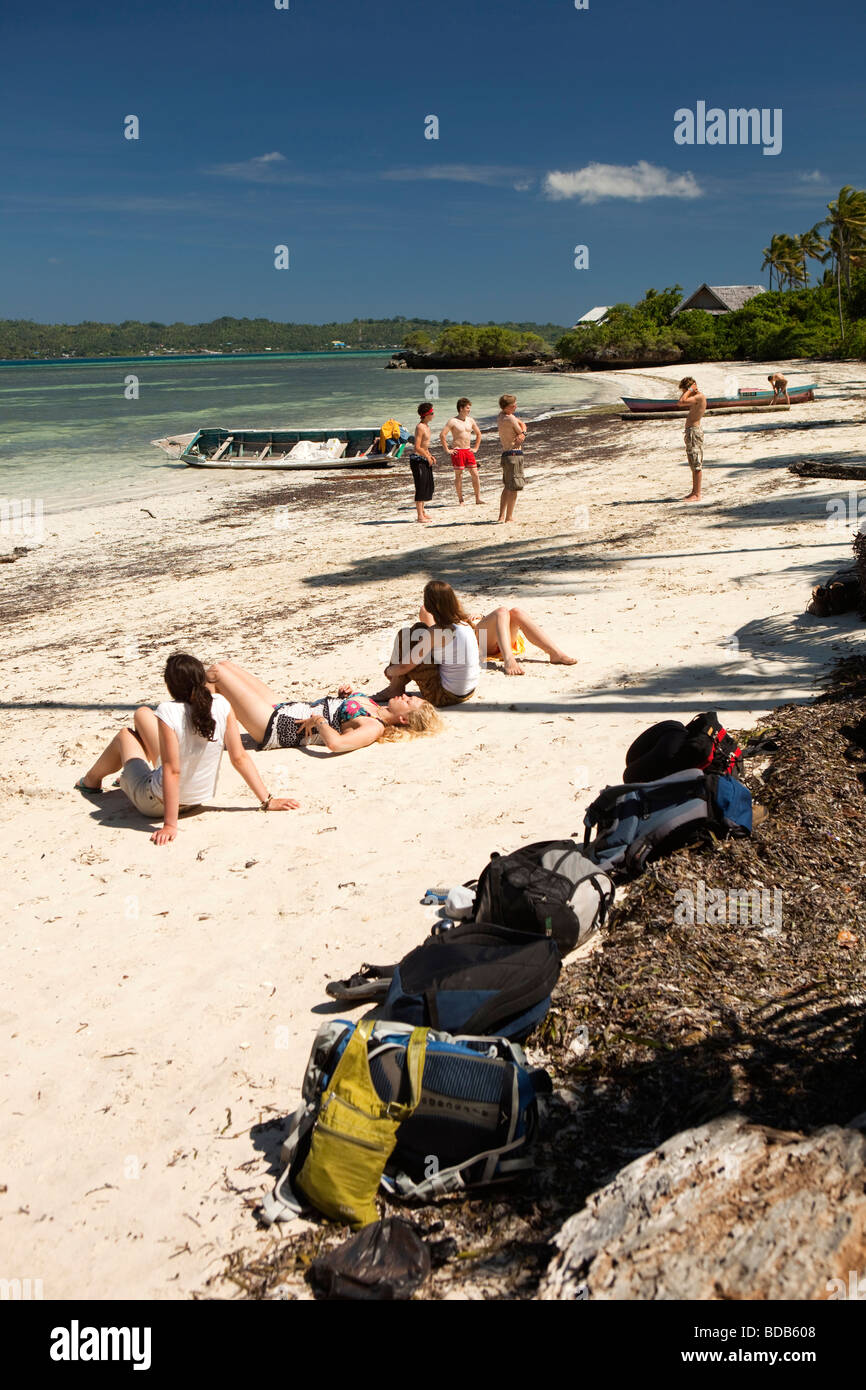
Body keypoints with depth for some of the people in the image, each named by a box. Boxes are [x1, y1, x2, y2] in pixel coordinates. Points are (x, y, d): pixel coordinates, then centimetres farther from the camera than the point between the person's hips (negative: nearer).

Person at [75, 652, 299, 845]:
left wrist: (170, 825, -27)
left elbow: (172, 771, -30)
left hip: (154, 803, -5)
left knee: (125, 735, 24)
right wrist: (267, 800, -9)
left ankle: (91, 780, 53)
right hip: (198, 798, 5)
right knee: (143, 713, 21)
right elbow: (239, 757, -16)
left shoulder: (168, 712, -30)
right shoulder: (221, 706, -17)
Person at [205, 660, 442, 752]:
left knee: (218, 672, -7)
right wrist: (345, 695, 3)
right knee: (224, 665, 13)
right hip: (285, 708, 9)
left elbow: (336, 743, -38)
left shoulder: (375, 728, -21)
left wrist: (318, 720, -24)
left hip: (277, 727, -9)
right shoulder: (375, 704, 5)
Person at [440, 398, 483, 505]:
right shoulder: (453, 421, -8)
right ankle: (460, 501, 8)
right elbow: (442, 435, -13)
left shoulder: (470, 420, 10)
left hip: (469, 451, 5)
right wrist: (447, 450, -12)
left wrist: (475, 448, 15)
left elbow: (478, 434, 24)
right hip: (458, 452, -5)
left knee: (475, 474, 0)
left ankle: (478, 499, 6)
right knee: (459, 476, 1)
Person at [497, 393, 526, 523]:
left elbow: (522, 424, 8)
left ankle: (502, 516, 18)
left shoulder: (500, 415, 11)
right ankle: (509, 517, -3)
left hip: (505, 454, 10)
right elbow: (521, 432, -7)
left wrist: (522, 434, -8)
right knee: (513, 488, -5)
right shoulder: (510, 419, -17)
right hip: (514, 454, -10)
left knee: (507, 487, 18)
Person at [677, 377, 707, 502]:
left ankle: (697, 495, -8)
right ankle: (694, 492, 22)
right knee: (693, 465, 15)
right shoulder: (697, 397, 14)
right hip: (690, 431, 10)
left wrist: (690, 390, -15)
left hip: (694, 431, -10)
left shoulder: (700, 396, -16)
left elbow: (680, 402, -26)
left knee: (696, 465, -8)